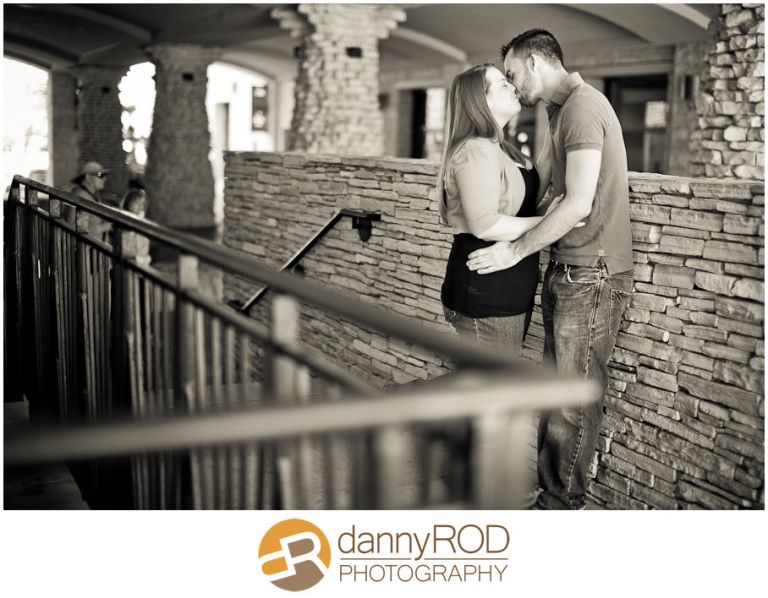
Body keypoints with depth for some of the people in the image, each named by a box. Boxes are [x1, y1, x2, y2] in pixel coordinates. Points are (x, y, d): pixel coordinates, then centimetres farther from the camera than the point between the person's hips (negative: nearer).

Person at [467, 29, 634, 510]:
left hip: (591, 276, -10)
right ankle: (554, 495, 24)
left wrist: (516, 250, -15)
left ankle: (561, 504, 8)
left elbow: (578, 204, -21)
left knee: (573, 402, -2)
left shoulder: (582, 107, -14)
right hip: (570, 272, 10)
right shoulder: (562, 110, 18)